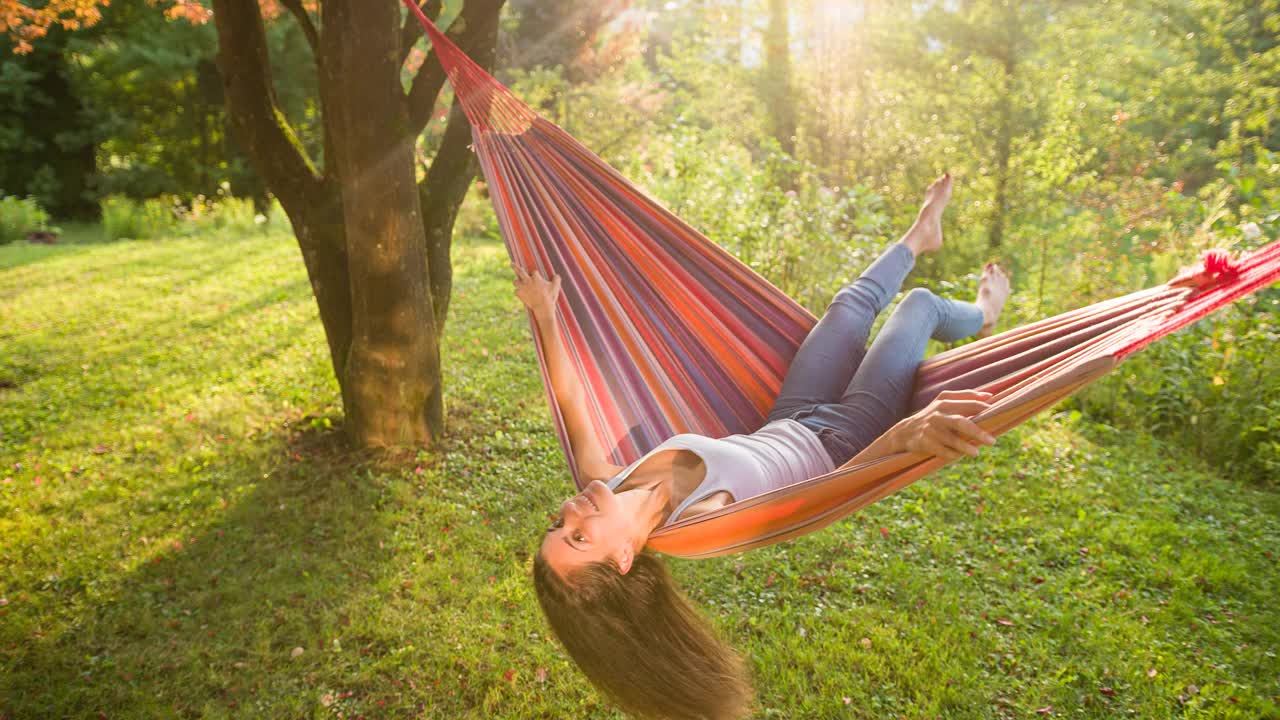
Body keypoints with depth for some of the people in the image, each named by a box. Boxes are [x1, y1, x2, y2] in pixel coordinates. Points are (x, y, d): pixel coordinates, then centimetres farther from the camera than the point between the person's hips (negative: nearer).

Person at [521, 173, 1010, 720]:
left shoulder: (607, 488, -25)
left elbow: (571, 402, -11)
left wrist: (545, 315, -5)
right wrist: (905, 439, -71)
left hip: (784, 426, 6)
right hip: (840, 444, -5)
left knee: (852, 303, 17)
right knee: (919, 304, 9)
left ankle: (920, 236, 52)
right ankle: (982, 314, 49)